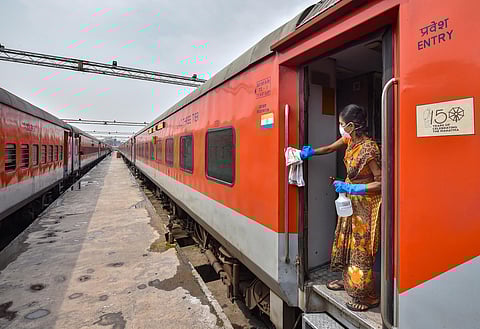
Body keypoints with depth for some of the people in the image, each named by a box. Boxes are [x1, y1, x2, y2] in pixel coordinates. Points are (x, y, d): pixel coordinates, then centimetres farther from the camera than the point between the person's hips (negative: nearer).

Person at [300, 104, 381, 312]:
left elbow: (381, 182, -23)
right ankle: (348, 281, 39)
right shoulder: (350, 140, -2)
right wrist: (310, 153, 15)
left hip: (365, 202, -9)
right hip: (352, 200, 9)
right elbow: (330, 148, 17)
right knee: (346, 240, 20)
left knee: (361, 248, 2)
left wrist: (350, 188, -25)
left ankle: (368, 296, 22)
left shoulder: (369, 149, -26)